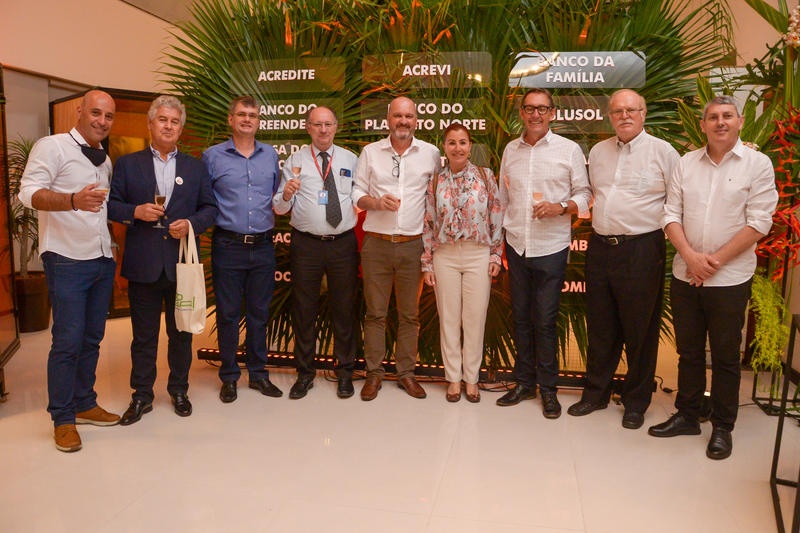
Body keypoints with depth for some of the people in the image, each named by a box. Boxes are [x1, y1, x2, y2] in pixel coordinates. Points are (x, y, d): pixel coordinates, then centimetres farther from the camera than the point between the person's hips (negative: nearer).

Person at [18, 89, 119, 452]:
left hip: (102, 260, 7)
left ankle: (84, 404, 25)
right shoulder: (52, 147, -5)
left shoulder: (105, 160, 16)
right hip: (67, 260, -7)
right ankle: (63, 419, 8)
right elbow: (29, 193, -18)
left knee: (92, 339, 12)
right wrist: (74, 200, -35)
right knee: (67, 341, -4)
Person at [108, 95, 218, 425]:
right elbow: (111, 204, 4)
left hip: (182, 264, 1)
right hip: (143, 264, -1)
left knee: (181, 332, 11)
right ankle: (141, 395, 22)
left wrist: (192, 223, -10)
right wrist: (136, 211, -14)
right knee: (144, 335, 8)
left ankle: (179, 391, 27)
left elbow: (210, 208, 8)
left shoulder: (195, 167, 11)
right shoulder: (127, 164, 7)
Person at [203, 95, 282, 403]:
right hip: (228, 247, -2)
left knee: (259, 313, 10)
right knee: (228, 314, 5)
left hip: (263, 247, 3)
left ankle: (258, 374, 23)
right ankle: (229, 377, 19)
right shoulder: (213, 156, 2)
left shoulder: (270, 155, 10)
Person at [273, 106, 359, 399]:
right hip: (306, 244, 0)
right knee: (304, 309, 9)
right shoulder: (295, 161, 4)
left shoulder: (350, 160, 8)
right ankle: (305, 372, 26)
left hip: (343, 243, 1)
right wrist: (286, 194, -22)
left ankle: (345, 371, 26)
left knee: (344, 308, 10)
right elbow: (279, 209, -2)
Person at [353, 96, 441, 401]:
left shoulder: (430, 153, 5)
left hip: (413, 245, 1)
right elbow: (357, 194, 6)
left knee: (410, 314, 7)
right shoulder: (370, 152, 5)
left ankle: (406, 373, 20)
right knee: (375, 312, 5)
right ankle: (374, 373, 17)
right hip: (376, 243, 0)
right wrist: (377, 202, -13)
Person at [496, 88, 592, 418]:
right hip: (516, 246, 3)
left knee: (545, 321, 2)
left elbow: (584, 194, 2)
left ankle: (548, 388, 17)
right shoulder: (510, 150, 9)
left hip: (551, 248, -3)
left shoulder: (569, 150, -1)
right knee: (520, 318, 11)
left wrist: (561, 208, -18)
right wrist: (497, 244, 9)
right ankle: (524, 382, 25)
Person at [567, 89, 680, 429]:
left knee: (640, 330, 6)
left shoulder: (663, 152, -3)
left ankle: (636, 401, 22)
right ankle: (595, 392, 28)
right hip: (600, 247, 5)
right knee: (600, 327, 13)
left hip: (642, 251, -4)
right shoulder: (597, 151, 12)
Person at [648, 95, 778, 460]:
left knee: (725, 356, 7)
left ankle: (722, 427, 22)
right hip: (685, 275, 3)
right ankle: (687, 415, 28)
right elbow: (672, 214, 2)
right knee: (688, 351, 13)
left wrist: (715, 260, -14)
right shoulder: (686, 163, 6)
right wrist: (691, 256, -11)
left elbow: (759, 223, -9)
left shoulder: (758, 164, -3)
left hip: (729, 278, -3)